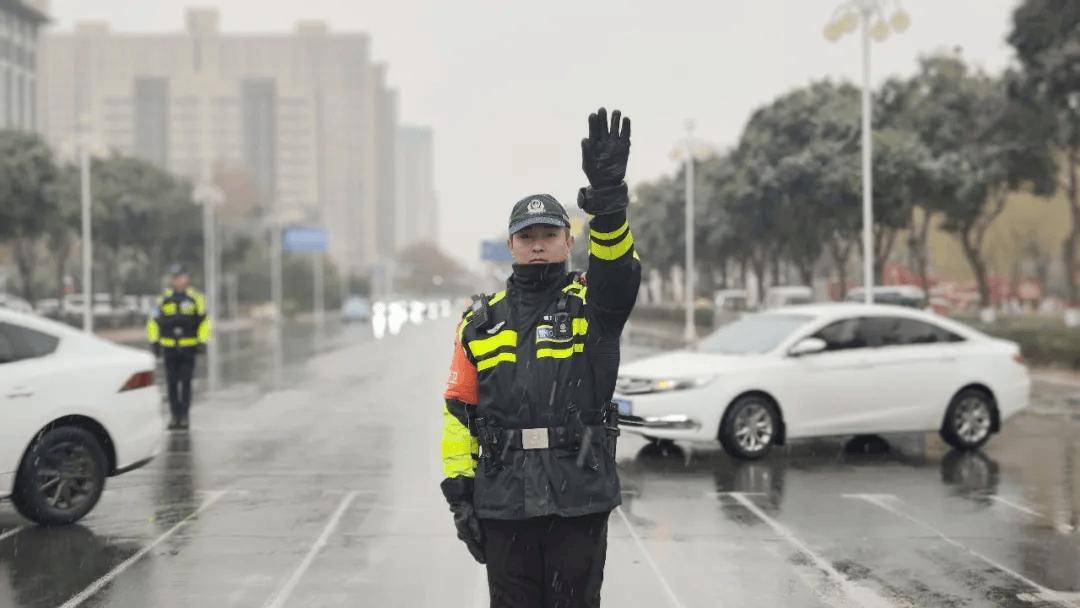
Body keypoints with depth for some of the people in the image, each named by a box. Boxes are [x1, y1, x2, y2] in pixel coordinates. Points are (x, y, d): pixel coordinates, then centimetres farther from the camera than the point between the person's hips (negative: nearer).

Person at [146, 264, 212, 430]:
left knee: (186, 382, -3)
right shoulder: (163, 298, 6)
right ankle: (175, 415, 10)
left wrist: (202, 342, -3)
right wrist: (154, 342, 4)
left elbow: (204, 321, 3)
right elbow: (154, 321, 10)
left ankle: (184, 415, 3)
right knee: (172, 383, 3)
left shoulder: (195, 298, 1)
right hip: (169, 347, 2)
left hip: (188, 347, -2)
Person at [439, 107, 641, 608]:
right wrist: (459, 490, 0)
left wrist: (607, 194, -37)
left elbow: (618, 267, -19)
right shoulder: (481, 321, 11)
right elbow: (459, 411, 9)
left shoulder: (592, 305, 5)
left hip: (580, 498, -2)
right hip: (503, 502, 2)